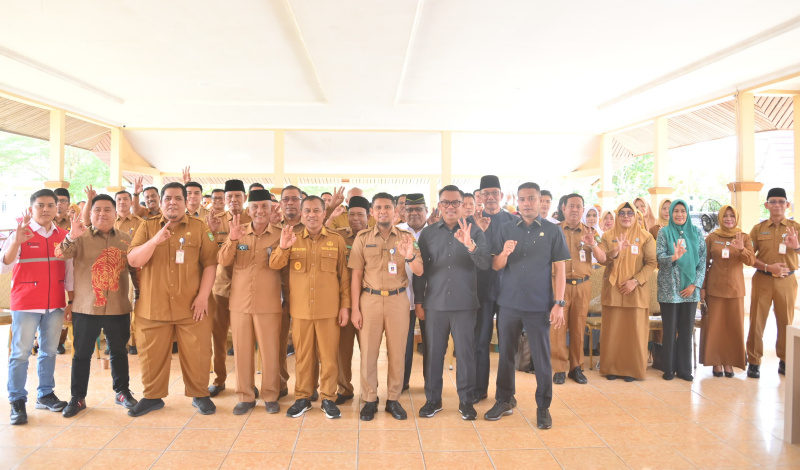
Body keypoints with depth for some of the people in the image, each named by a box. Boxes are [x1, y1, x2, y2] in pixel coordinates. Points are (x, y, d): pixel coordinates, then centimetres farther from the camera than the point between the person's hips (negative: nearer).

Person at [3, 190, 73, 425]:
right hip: (25, 305, -3)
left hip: (55, 304, 4)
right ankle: (17, 401, 11)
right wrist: (16, 242, -35)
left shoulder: (63, 236, 4)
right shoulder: (20, 234, -6)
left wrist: (71, 301, 7)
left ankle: (45, 394, 25)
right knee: (20, 354, 2)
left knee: (49, 351, 13)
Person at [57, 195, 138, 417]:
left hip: (118, 308, 2)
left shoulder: (126, 239, 6)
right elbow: (60, 256, -18)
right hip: (86, 308, -1)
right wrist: (71, 236, -36)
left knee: (119, 352, 13)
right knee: (82, 354, 9)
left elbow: (135, 268, 11)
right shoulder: (81, 238, -1)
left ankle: (122, 392, 27)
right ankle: (77, 397, 22)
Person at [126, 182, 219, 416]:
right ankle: (152, 396, 29)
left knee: (196, 353, 4)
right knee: (151, 354, 10)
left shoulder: (200, 228, 3)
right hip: (152, 305, 2)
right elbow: (133, 261, -3)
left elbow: (209, 263, -1)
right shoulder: (147, 227, 7)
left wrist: (203, 296, -9)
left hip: (191, 306, -1)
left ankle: (199, 395, 22)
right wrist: (155, 241, -19)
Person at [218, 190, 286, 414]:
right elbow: (223, 261, -7)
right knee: (242, 350, 9)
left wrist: (288, 295, -4)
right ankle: (245, 396, 22)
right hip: (239, 302, 2)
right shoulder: (239, 233, 5)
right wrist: (232, 239, -22)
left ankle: (270, 396, 19)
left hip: (269, 304, -2)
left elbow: (286, 269, 4)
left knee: (270, 351, 5)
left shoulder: (279, 235, -1)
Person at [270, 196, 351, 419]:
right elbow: (274, 265, -4)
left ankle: (328, 398, 19)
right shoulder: (293, 240, 6)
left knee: (329, 356, 5)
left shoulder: (336, 241, 3)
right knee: (303, 356, 11)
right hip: (300, 309, 1)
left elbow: (344, 276, 3)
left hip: (329, 310, -1)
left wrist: (345, 306, -1)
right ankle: (302, 397, 24)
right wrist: (282, 247, -23)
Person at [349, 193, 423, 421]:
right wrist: (354, 308, -4)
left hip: (398, 299, 1)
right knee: (368, 351, 5)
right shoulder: (362, 238, 1)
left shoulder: (406, 237, 3)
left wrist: (410, 257, -26)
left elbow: (419, 272, -4)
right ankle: (369, 400, 19)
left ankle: (393, 399, 21)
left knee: (397, 352, 7)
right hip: (370, 299, 0)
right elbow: (356, 274, 1)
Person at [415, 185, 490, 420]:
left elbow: (485, 264, -9)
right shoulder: (428, 233, 7)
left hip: (465, 304, -1)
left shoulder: (474, 231, 2)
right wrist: (418, 300, 6)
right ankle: (432, 399, 23)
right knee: (434, 352, 8)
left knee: (466, 352, 6)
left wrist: (470, 245, -27)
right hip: (435, 304, 1)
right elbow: (421, 268, 8)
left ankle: (465, 400, 21)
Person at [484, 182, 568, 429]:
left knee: (541, 358, 5)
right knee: (506, 354, 12)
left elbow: (559, 269, 0)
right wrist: (504, 253, -18)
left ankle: (543, 407, 21)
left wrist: (559, 304, -6)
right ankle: (504, 400, 28)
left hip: (539, 305, -2)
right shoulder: (506, 229, 6)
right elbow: (495, 266, 4)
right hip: (509, 303, 2)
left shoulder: (552, 231, 1)